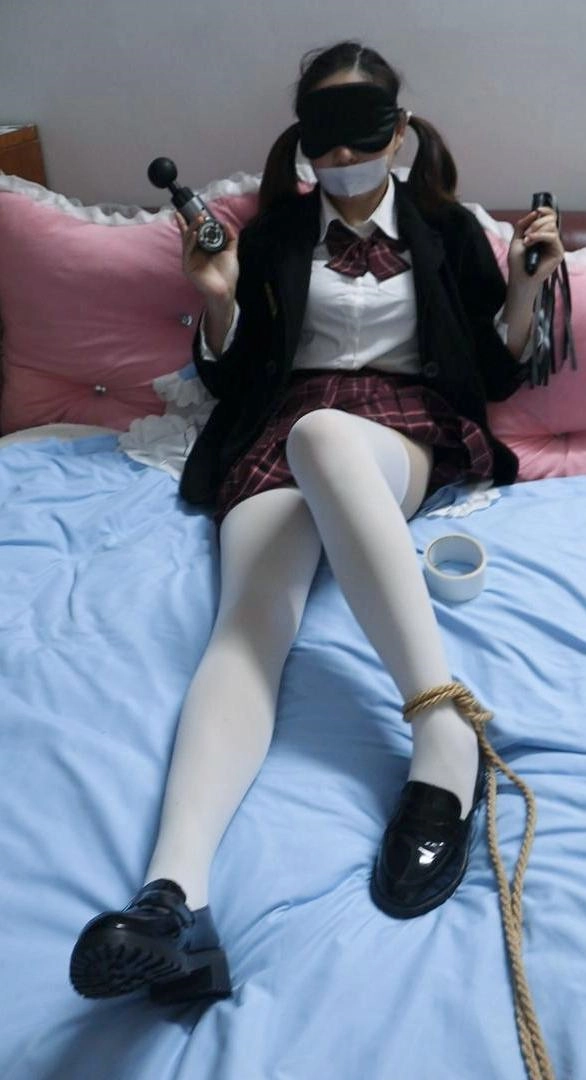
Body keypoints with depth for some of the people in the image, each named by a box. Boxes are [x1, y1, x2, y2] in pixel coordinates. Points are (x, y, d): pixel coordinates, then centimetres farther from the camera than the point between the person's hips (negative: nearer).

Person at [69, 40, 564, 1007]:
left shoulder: (447, 228, 17)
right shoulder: (275, 233, 18)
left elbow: (496, 375, 14)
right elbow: (234, 377, 15)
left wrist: (526, 285, -3)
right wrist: (217, 300, -3)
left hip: (406, 427, 0)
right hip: (280, 433, 1)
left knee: (321, 434, -41)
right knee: (248, 619, -31)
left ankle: (447, 732, -47)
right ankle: (175, 897, -52)